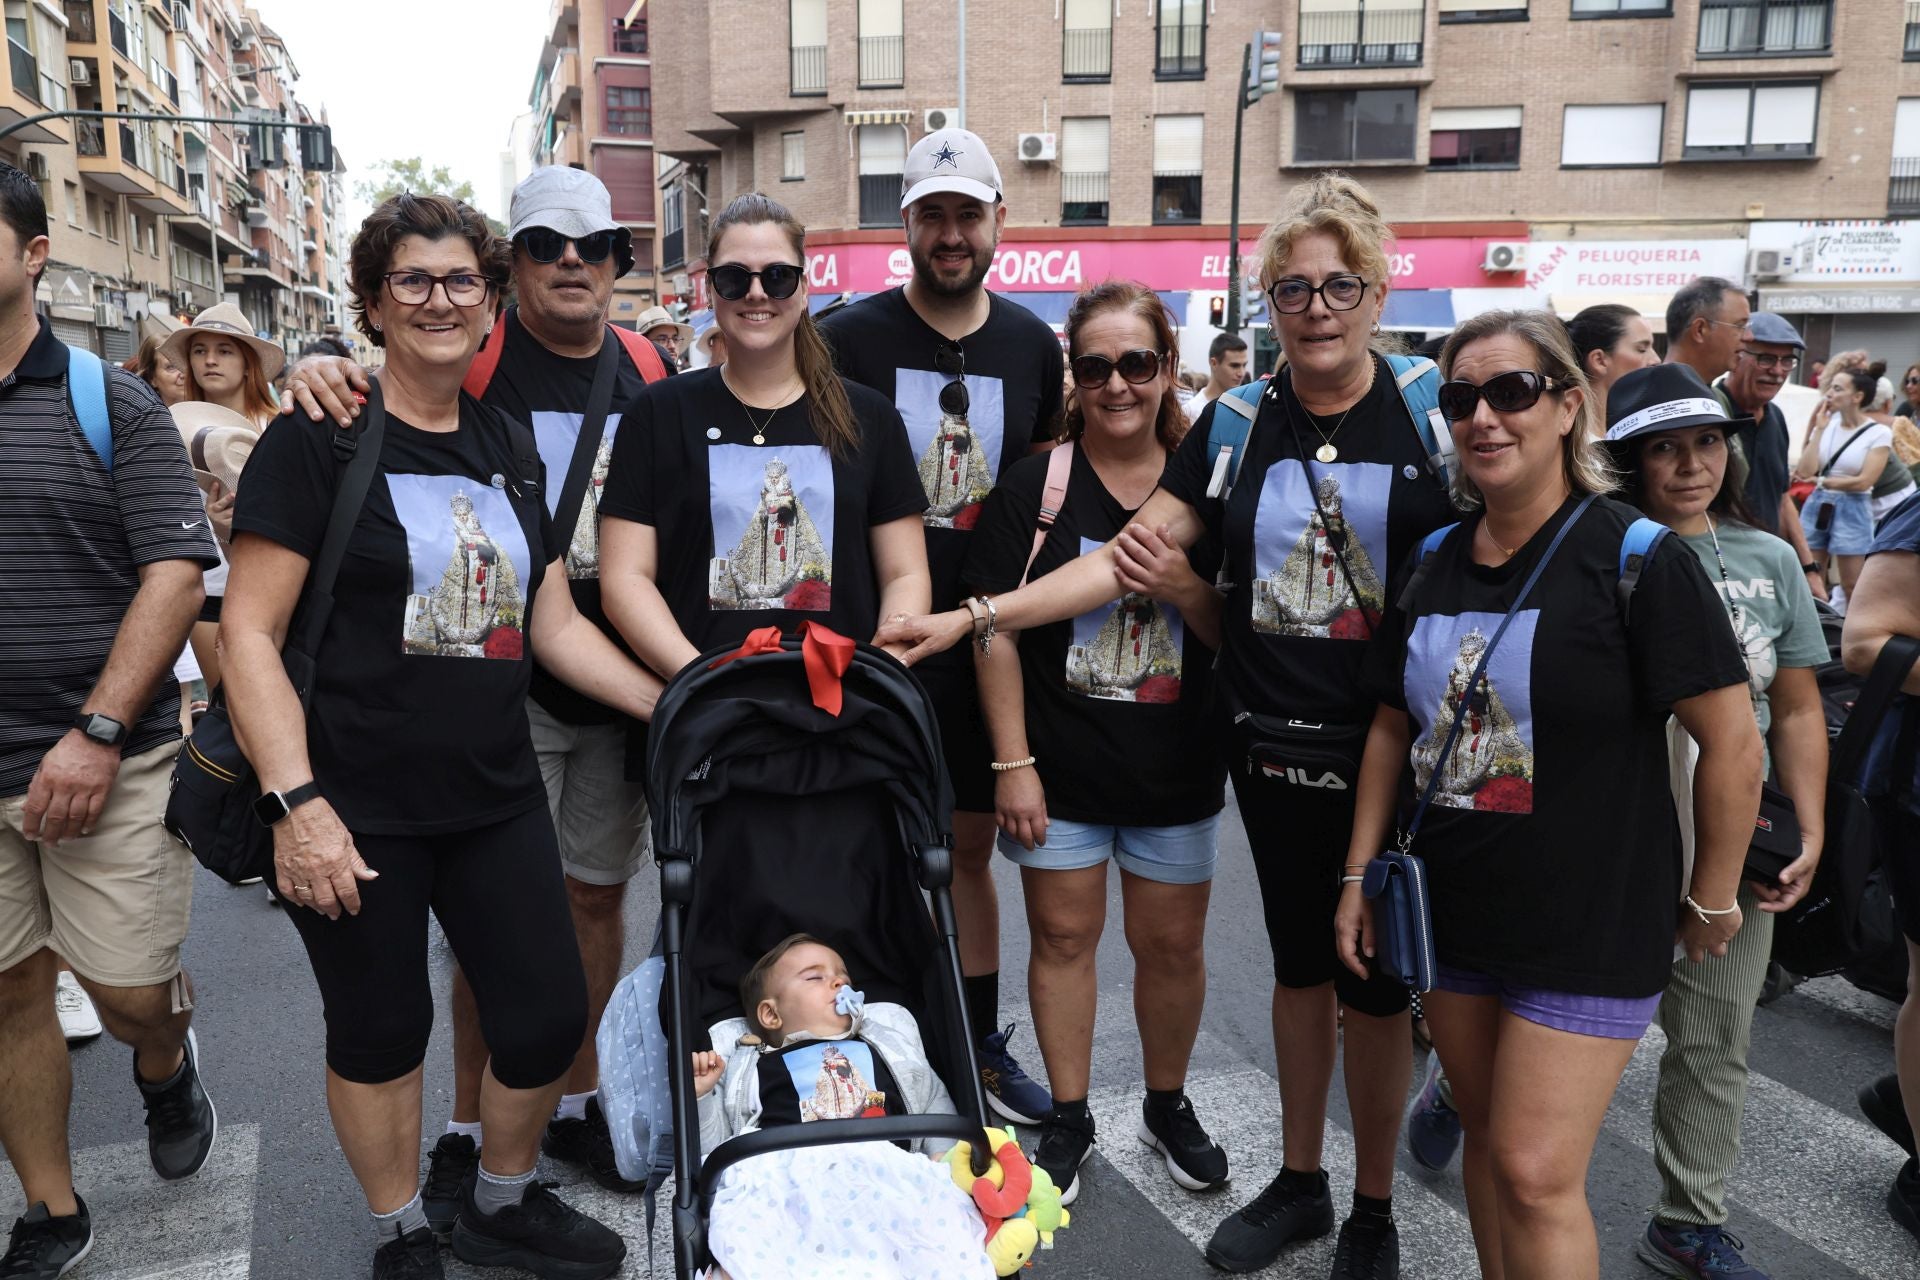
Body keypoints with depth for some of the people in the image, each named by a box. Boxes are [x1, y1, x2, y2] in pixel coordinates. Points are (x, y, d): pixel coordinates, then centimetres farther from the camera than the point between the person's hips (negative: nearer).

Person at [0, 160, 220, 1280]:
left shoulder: (110, 403, -2)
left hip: (106, 760, -3)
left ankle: (167, 1066, 38)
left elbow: (177, 570, -8)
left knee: (131, 993, 2)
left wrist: (96, 734, -15)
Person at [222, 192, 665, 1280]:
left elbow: (555, 627, 11)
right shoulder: (318, 438, -6)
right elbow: (249, 632, -10)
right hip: (357, 808, -5)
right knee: (381, 1031, 10)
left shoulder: (507, 448, 10)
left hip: (495, 795, 5)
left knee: (550, 1019, 8)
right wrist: (296, 801, -18)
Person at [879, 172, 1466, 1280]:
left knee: (1374, 979, 9)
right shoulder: (1238, 421, 2)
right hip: (1271, 743, 3)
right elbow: (1128, 558, -2)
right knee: (1300, 962, 17)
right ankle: (1299, 1183, 37)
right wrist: (972, 617, -10)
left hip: (1388, 750, -2)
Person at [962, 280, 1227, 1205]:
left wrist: (1188, 589, -18)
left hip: (1176, 768, 2)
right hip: (1060, 765, -1)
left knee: (1173, 943, 12)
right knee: (1063, 935, 10)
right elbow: (997, 627, -6)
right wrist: (1012, 762, -9)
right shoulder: (1034, 485, -5)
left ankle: (1167, 1107, 36)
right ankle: (1069, 1119, 30)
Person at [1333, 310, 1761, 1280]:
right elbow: (1393, 729, 11)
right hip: (1453, 913, 6)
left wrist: (1710, 903, -4)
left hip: (1591, 924, -5)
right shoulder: (1432, 566, 4)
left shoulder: (1635, 559, -13)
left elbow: (1733, 743, -11)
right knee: (1486, 1141, 17)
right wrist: (1360, 873, 8)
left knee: (1535, 1174, -4)